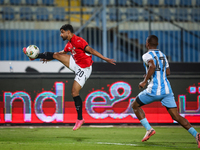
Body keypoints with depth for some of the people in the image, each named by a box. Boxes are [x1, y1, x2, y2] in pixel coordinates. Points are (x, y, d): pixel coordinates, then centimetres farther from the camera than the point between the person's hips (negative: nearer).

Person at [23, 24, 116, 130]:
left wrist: (105, 59, -34)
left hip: (84, 69, -8)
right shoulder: (69, 44, 8)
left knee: (74, 93, -9)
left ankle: (80, 119, 1)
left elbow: (91, 50, -30)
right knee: (56, 55, 5)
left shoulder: (78, 41, -23)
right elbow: (62, 53, 28)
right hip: (76, 64, 8)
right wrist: (49, 59, 37)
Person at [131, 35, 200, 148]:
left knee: (135, 105, 18)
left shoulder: (147, 55, -3)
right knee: (176, 116, 1)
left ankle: (149, 129, 3)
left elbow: (152, 66, -22)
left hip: (154, 90, -6)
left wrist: (144, 81, -14)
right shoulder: (163, 55, 18)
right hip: (167, 90, 6)